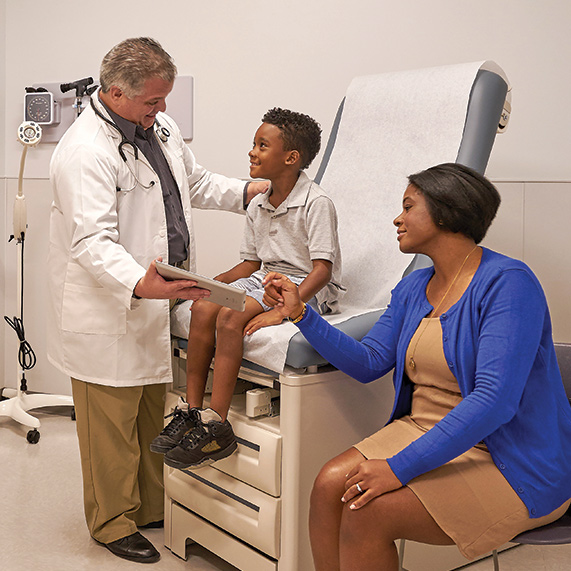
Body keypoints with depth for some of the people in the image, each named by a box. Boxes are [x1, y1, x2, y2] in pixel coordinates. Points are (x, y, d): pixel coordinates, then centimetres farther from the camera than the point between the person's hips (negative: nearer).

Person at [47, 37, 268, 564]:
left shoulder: (159, 127, 9)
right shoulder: (85, 151, -21)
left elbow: (195, 182, 25)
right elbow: (92, 242, -29)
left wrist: (246, 191, 12)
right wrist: (139, 284, -44)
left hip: (157, 298, 9)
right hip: (107, 313, -8)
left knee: (151, 417, 18)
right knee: (111, 423, 4)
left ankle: (151, 509, 34)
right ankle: (113, 522, 21)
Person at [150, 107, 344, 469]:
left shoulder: (316, 203, -14)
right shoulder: (258, 206, 11)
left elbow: (322, 269, -20)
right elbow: (251, 263, 16)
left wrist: (281, 310, -31)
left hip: (307, 289, -8)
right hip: (266, 278, 8)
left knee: (230, 317, -29)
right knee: (203, 309, -17)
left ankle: (216, 426, -27)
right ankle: (192, 411, -13)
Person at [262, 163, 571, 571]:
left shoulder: (507, 282, -18)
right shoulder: (413, 289, 10)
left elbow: (494, 400, -27)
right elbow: (367, 363, 11)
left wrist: (401, 467, -30)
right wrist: (301, 314, 3)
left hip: (512, 464, -7)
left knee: (368, 510, -23)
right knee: (330, 484, -14)